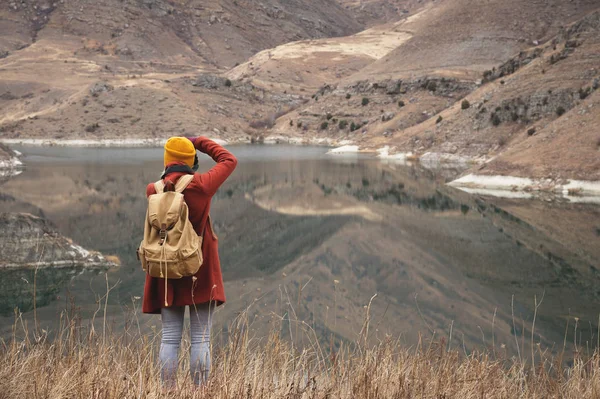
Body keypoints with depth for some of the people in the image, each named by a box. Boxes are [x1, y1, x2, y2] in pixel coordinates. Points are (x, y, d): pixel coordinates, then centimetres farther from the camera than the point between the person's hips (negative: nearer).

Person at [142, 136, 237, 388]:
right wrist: (201, 142, 13)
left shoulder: (153, 191, -4)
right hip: (200, 274, -2)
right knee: (201, 339, 2)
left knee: (169, 339, 6)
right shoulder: (201, 186, -10)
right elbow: (229, 161, 5)